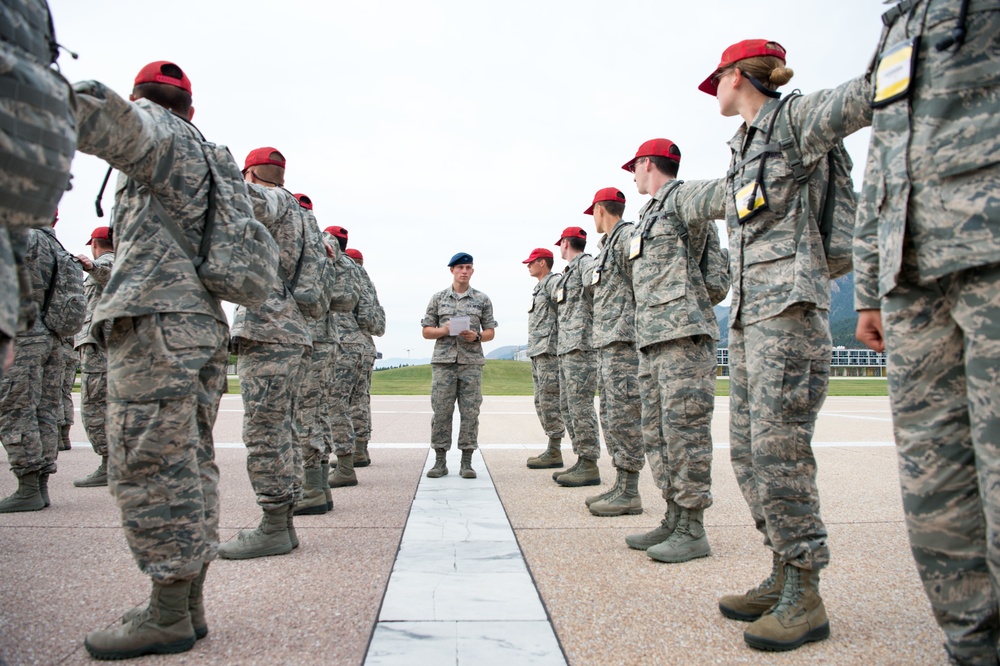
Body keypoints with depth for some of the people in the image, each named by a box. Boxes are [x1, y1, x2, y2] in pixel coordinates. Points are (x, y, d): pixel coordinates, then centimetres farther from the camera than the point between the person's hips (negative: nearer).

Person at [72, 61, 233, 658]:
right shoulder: (204, 153, 26)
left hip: (156, 319, -9)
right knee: (191, 463, 9)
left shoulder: (160, 131, 1)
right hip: (204, 320, 9)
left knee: (150, 465, -6)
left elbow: (106, 116, -22)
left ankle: (169, 618, 0)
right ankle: (189, 604, 16)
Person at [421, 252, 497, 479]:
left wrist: (476, 336, -11)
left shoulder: (482, 299, 9)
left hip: (471, 362, 0)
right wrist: (443, 330, -10)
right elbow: (426, 331, 10)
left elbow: (490, 332, 10)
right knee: (441, 412, -1)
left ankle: (467, 462, 7)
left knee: (470, 413, 0)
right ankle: (440, 461, 8)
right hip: (443, 361, 0)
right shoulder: (438, 298, 10)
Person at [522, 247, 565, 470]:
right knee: (542, 401, 10)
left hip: (549, 351, -10)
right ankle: (552, 450, 14)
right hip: (537, 352, 10)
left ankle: (555, 453, -5)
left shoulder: (554, 282, -6)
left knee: (549, 400, -9)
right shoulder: (538, 288, 23)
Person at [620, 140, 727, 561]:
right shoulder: (647, 216, 26)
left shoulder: (680, 197, -1)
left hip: (684, 332, -9)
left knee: (684, 428, -7)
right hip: (651, 338, 10)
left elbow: (726, 195, -20)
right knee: (656, 432, 9)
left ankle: (692, 530, 0)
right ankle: (673, 520, 18)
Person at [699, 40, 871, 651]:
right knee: (748, 447, 8)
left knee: (778, 446, -11)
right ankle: (783, 577, 18)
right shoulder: (743, 149, 22)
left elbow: (879, 88, -6)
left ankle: (806, 599, 1)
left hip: (790, 304, -9)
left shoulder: (797, 119, -1)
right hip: (749, 310, 9)